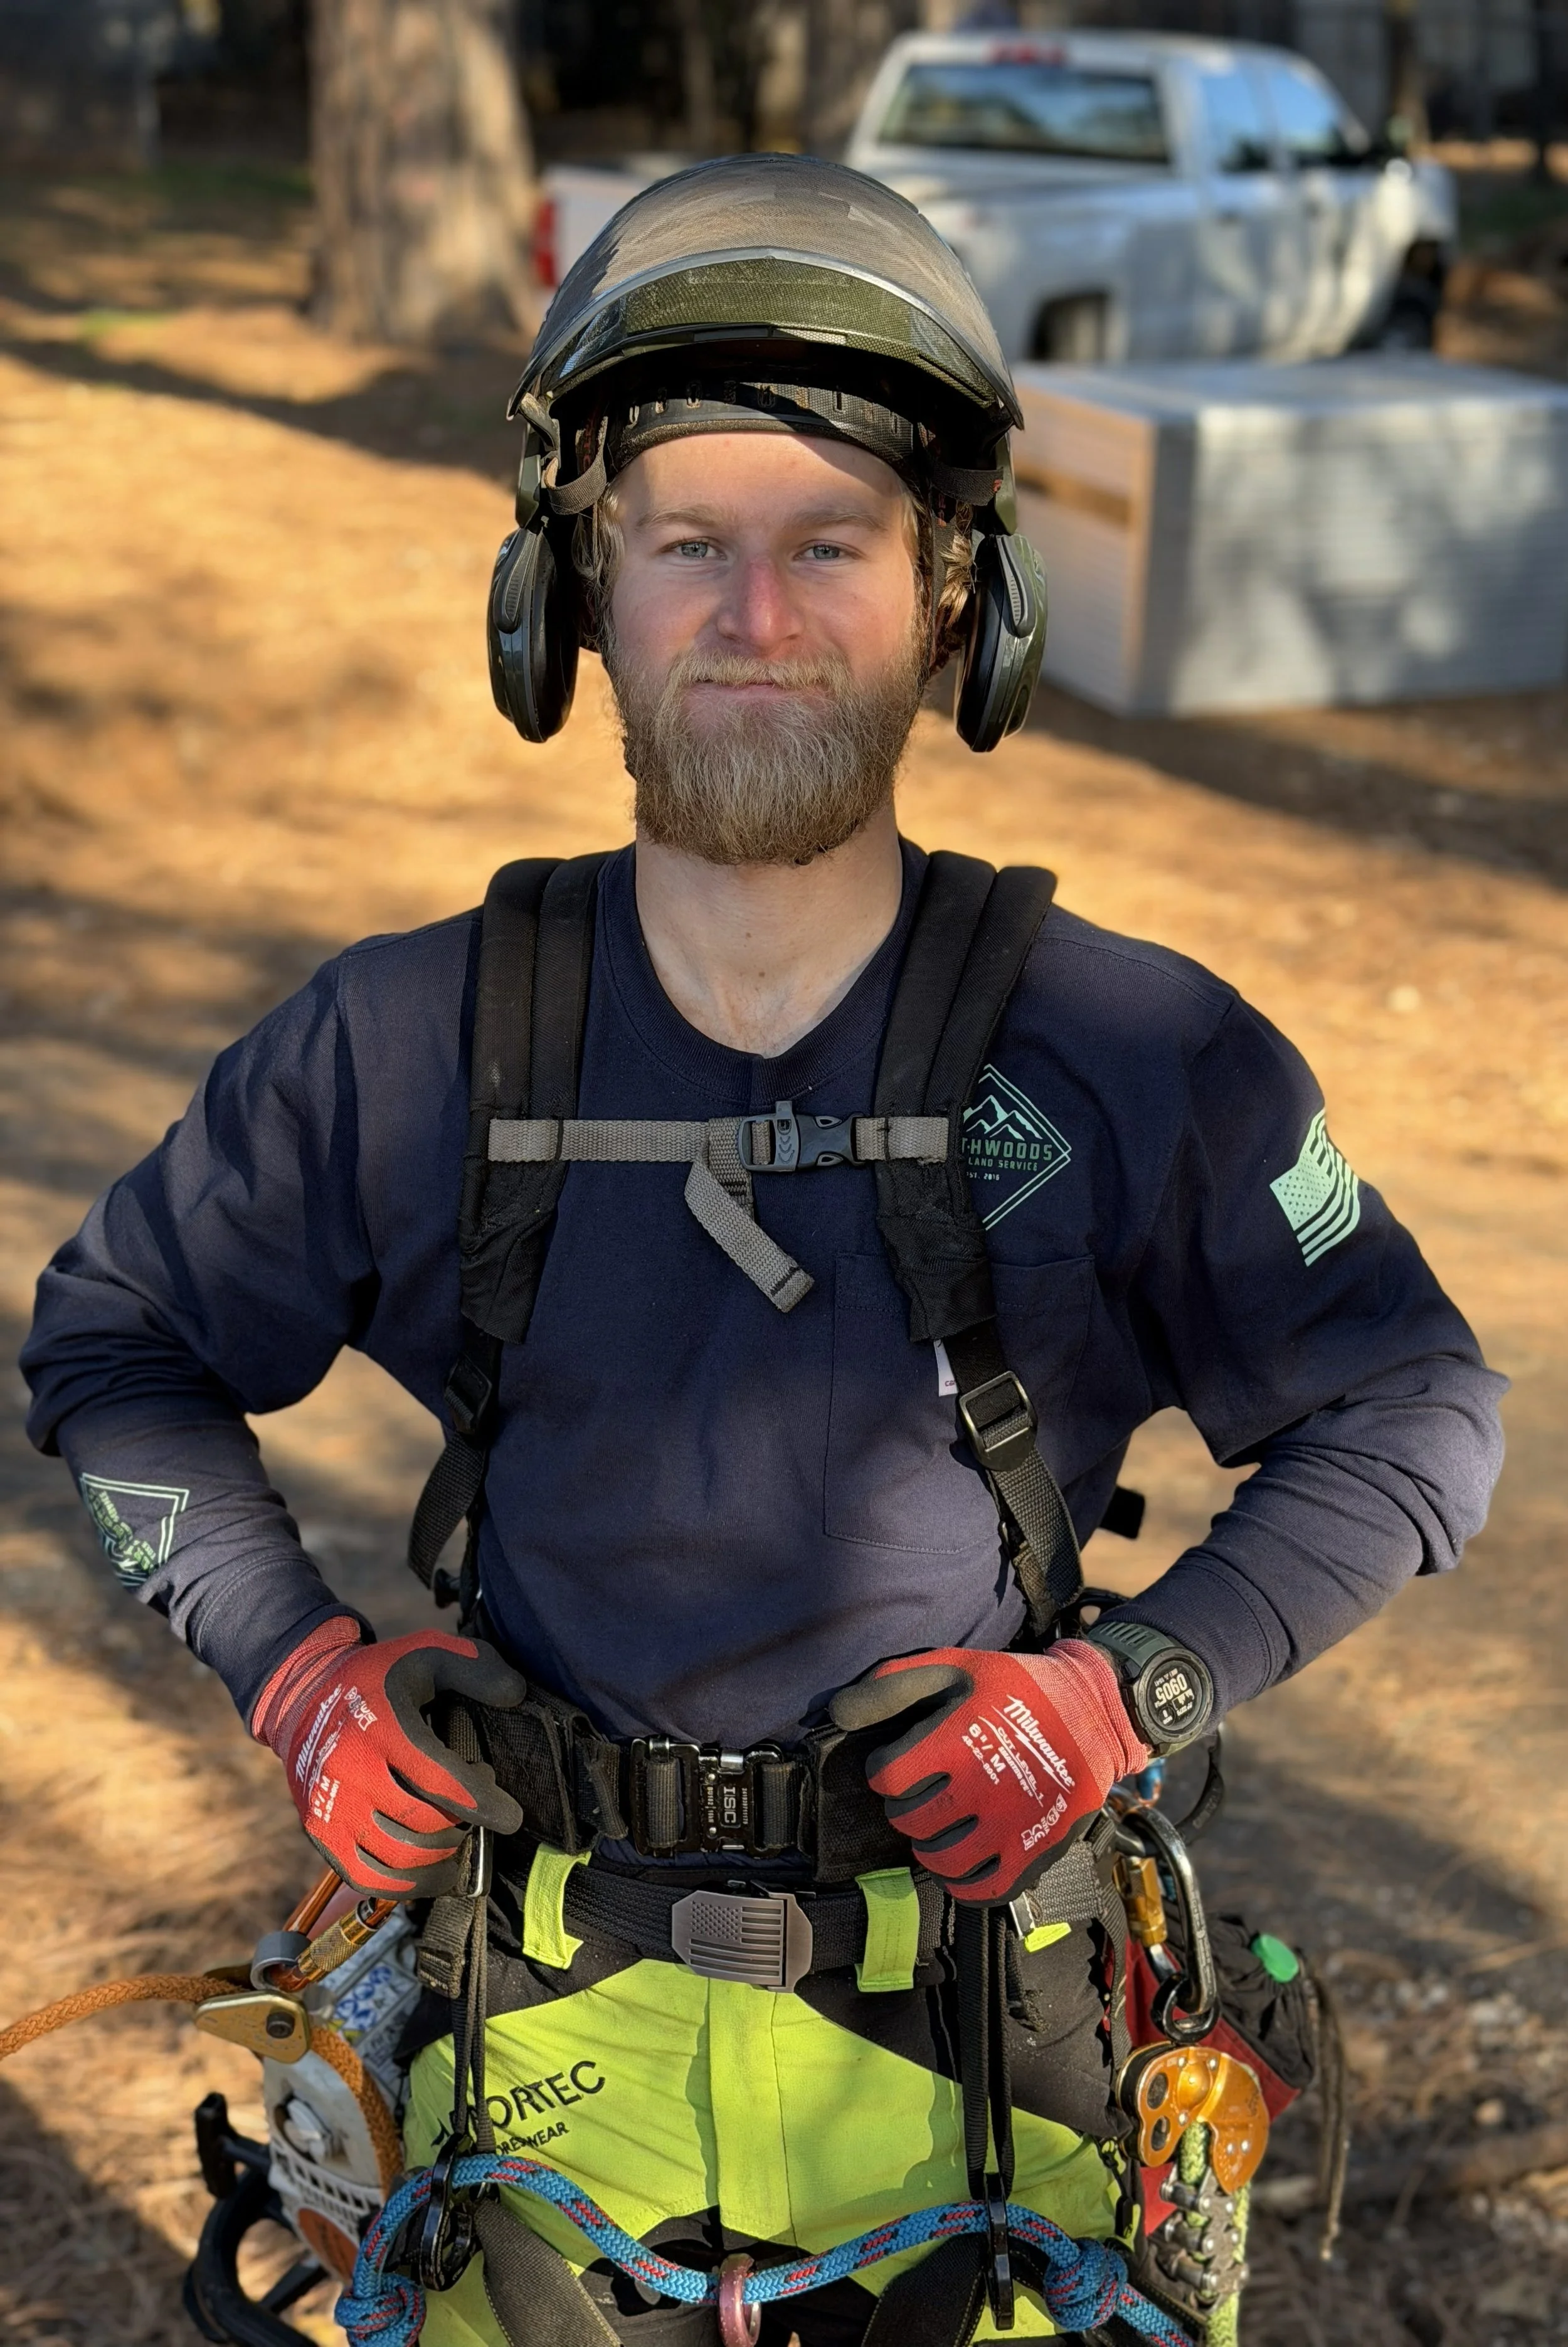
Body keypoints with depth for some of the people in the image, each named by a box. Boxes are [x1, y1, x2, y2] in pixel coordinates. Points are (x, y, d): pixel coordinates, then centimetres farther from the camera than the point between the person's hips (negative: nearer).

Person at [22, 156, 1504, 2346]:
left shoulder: (1140, 1061, -10)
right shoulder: (401, 1050, -7)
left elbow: (1414, 1413, 1)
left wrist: (1137, 1680, -12)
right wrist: (286, 1657, -6)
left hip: (967, 2066, -1)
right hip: (560, 2041, 1)